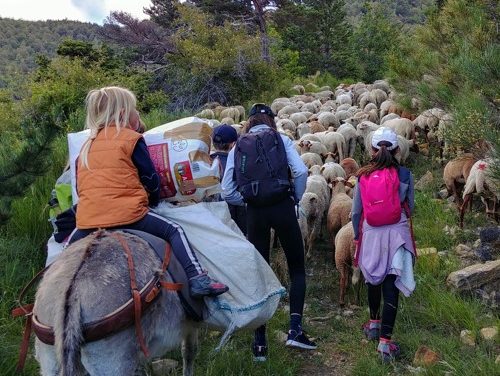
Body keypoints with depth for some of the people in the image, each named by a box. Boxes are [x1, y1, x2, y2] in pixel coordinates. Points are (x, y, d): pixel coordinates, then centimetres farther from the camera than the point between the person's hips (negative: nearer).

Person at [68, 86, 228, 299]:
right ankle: (197, 279, -2)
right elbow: (151, 180, 2)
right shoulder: (131, 139, 0)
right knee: (173, 230, 10)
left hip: (86, 224, 5)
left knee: (72, 243, 34)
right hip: (127, 217, -5)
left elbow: (80, 188, 20)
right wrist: (153, 200, 22)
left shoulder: (86, 146, 17)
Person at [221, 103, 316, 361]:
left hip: (254, 213, 2)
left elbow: (227, 192, 3)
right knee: (297, 268, 13)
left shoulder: (237, 147, 10)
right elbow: (301, 172, -10)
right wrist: (296, 197, 5)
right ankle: (295, 329, 1)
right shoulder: (281, 140, 5)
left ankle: (260, 343, 13)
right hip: (282, 208, -2)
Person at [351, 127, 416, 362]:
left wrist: (357, 235, 19)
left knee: (373, 280, 24)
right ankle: (385, 341, -3)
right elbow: (410, 208, 6)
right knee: (391, 287, 0)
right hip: (396, 235, -2)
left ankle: (374, 324, 40)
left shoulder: (363, 176, -1)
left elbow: (356, 211, 3)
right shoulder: (404, 175, -4)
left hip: (370, 234, 2)